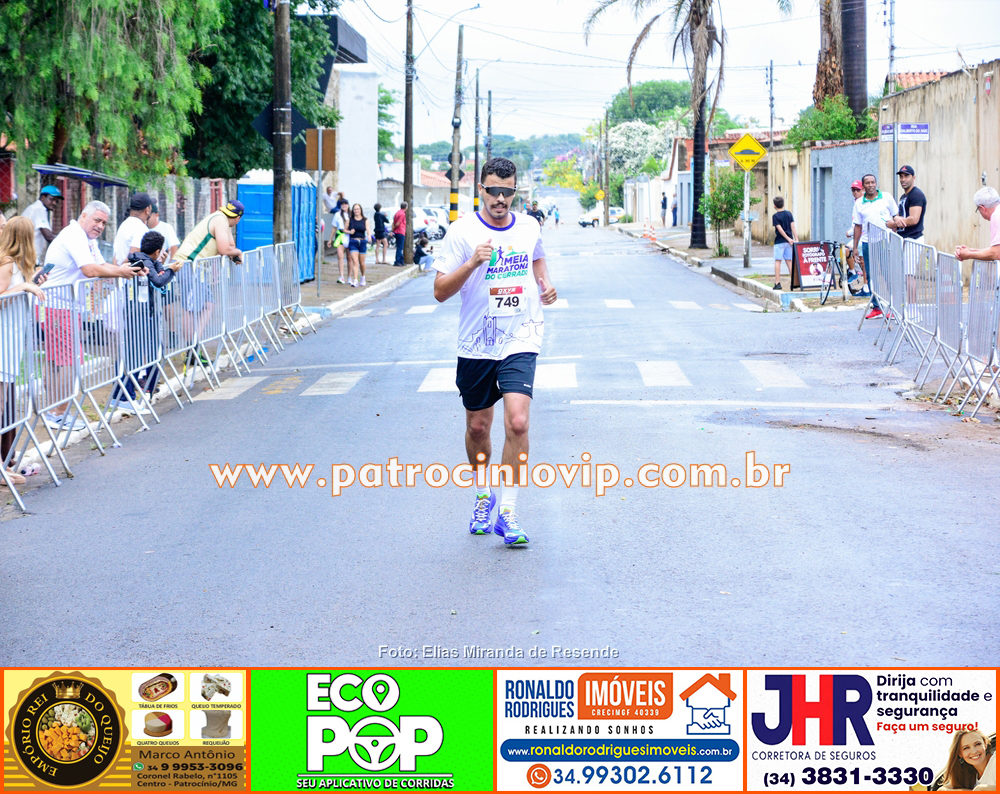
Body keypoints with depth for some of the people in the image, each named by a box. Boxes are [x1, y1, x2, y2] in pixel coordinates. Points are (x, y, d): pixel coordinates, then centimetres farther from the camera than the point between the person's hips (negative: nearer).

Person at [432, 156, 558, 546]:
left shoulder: (529, 228, 4)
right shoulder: (462, 232, -6)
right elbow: (440, 291, -9)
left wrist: (545, 284, 5)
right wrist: (472, 263, -24)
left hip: (521, 341, 0)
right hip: (476, 344, 0)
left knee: (517, 422, -16)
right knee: (478, 426, 11)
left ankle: (508, 512, -8)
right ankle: (483, 495, 38)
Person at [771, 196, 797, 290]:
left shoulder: (775, 216, -7)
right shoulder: (789, 214, 6)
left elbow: (780, 229, -13)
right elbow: (792, 227, 1)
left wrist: (789, 239, -12)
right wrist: (796, 239, -2)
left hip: (779, 242, -4)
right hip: (788, 243, 4)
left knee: (777, 261, -2)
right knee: (789, 261, 7)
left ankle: (777, 283, -7)